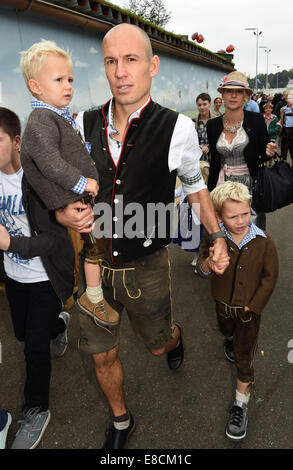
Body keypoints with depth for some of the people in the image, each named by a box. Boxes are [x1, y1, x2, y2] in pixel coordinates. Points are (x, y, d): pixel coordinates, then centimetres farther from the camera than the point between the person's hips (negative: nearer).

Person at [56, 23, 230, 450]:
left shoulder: (177, 128, -12)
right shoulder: (85, 124, -4)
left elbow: (195, 186, 4)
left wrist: (218, 237, -2)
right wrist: (63, 214, -14)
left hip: (146, 267, -2)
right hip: (94, 264, 3)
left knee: (158, 344, 21)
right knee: (102, 355, 17)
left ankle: (176, 335, 62)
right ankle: (120, 422, 48)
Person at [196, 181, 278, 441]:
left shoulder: (263, 242, -24)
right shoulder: (214, 237, -22)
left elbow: (270, 277, -12)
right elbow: (203, 271, -17)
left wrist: (251, 306, -11)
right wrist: (209, 262, -42)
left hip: (249, 307, -2)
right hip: (223, 302, 3)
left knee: (244, 357, 5)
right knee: (226, 330, 33)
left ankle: (241, 404, 24)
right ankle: (232, 339, 70)